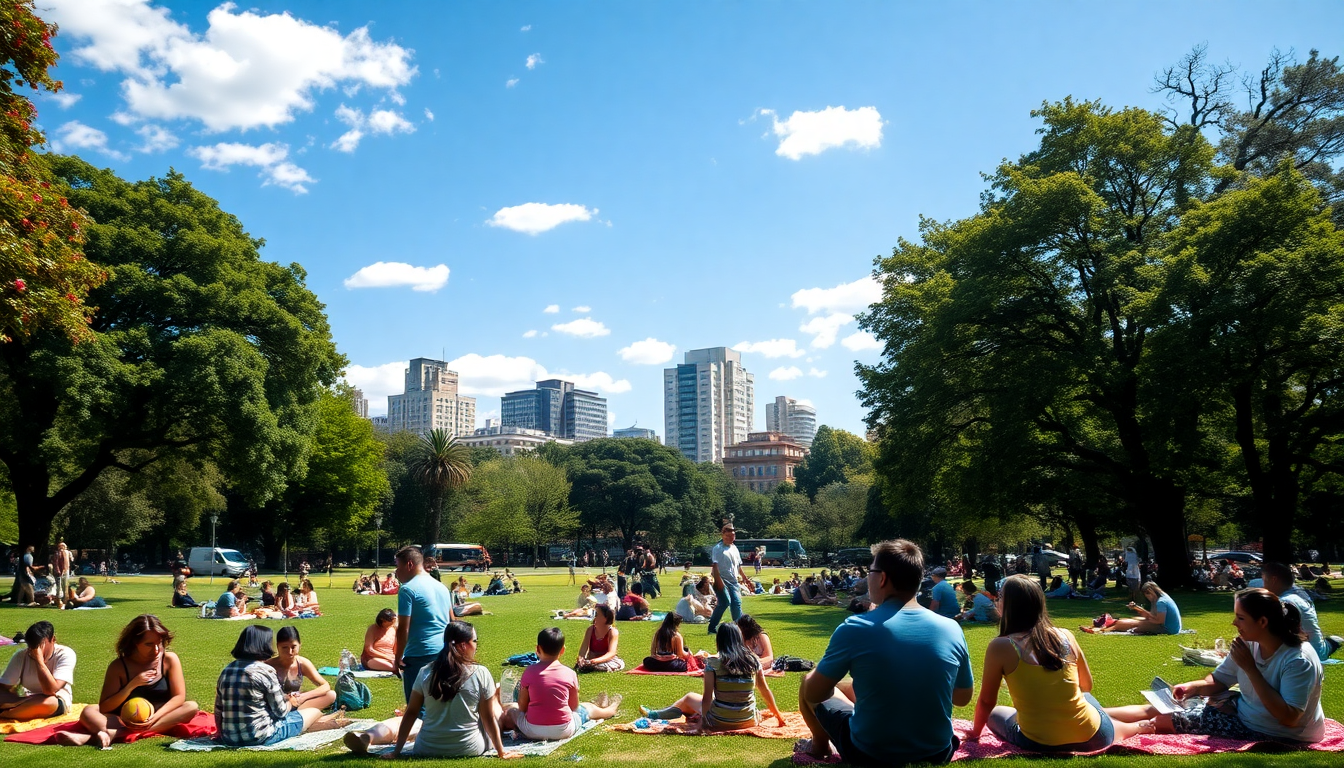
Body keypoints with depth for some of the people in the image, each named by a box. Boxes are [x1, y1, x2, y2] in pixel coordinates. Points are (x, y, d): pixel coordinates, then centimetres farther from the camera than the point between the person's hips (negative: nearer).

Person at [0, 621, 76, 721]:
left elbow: (51, 690, -25)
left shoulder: (65, 654, -15)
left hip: (58, 702, -2)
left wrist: (39, 659, -27)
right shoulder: (21, 655, -6)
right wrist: (24, 702, -28)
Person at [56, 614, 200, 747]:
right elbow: (104, 708, -5)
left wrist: (155, 717, -25)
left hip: (161, 721, 0)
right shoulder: (119, 666, -2)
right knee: (88, 713, -19)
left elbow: (179, 697, -8)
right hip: (125, 722, 0)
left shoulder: (169, 659, -3)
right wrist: (132, 685, -18)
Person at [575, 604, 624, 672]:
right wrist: (580, 658, -33)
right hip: (591, 660, 1)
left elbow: (611, 653, -24)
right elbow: (584, 647, -9)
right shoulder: (590, 629, 1)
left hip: (607, 660, -1)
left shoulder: (613, 632, -12)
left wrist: (596, 660, -42)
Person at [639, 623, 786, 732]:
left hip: (719, 722, -3)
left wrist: (703, 720, -4)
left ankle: (655, 715, 44)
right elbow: (765, 691, 3)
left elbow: (707, 697, -13)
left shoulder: (713, 664, -12)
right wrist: (778, 715, 13)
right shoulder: (753, 661, -3)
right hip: (749, 721, 3)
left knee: (689, 697, 23)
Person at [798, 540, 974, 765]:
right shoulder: (951, 629, -9)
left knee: (808, 681, 20)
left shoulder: (854, 628, -18)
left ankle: (820, 746, 43)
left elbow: (814, 694, -8)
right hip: (936, 753, 4)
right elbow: (963, 698, 6)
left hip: (870, 754, -3)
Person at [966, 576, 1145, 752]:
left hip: (1040, 744, -5)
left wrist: (975, 732, 18)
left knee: (994, 715, 28)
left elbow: (986, 701, -1)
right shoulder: (1066, 635, 0)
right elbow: (1086, 686, 16)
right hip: (1093, 737, 5)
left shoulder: (1000, 647, -11)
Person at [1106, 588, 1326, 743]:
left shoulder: (1300, 660, -27)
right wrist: (1193, 687, -14)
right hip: (1243, 712, 7)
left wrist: (1250, 669, -29)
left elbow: (1288, 719, -31)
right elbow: (1219, 679, 7)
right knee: (1158, 710, -2)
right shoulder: (1249, 643, -5)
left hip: (1278, 736, -7)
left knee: (1162, 721, -15)